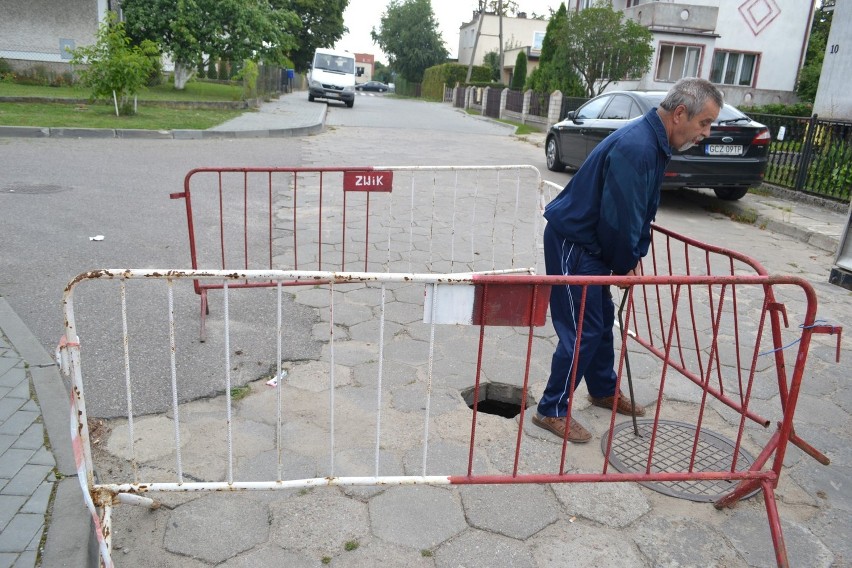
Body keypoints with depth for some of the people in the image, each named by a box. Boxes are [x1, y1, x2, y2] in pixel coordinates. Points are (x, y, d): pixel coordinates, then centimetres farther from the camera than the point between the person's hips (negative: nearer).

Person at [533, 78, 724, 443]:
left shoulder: (654, 143, 7)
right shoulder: (636, 147, -26)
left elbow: (643, 211, 14)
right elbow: (619, 218, -26)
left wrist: (635, 256, 6)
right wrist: (623, 266, -10)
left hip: (592, 243, 10)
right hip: (572, 243, -10)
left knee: (602, 319, 20)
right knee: (582, 330, -4)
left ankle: (603, 391, 38)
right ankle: (551, 410, 9)